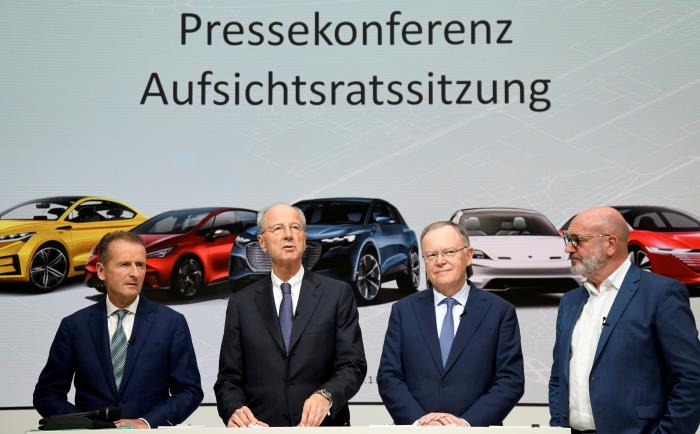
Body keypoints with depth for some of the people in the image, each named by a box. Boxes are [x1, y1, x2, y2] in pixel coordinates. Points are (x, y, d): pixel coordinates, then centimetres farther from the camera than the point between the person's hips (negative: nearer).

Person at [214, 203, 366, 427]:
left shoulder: (338, 294, 7)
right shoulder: (242, 303, 11)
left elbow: (353, 365, 1)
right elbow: (229, 378, 9)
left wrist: (326, 396, -17)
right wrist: (234, 410, -11)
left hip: (322, 428, -1)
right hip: (261, 428, 1)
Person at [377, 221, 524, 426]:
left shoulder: (500, 311, -1)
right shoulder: (403, 311, 5)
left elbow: (511, 381, -6)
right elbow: (388, 377, -1)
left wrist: (467, 423, -18)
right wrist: (418, 421, -16)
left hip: (477, 429, -1)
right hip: (414, 430, 1)